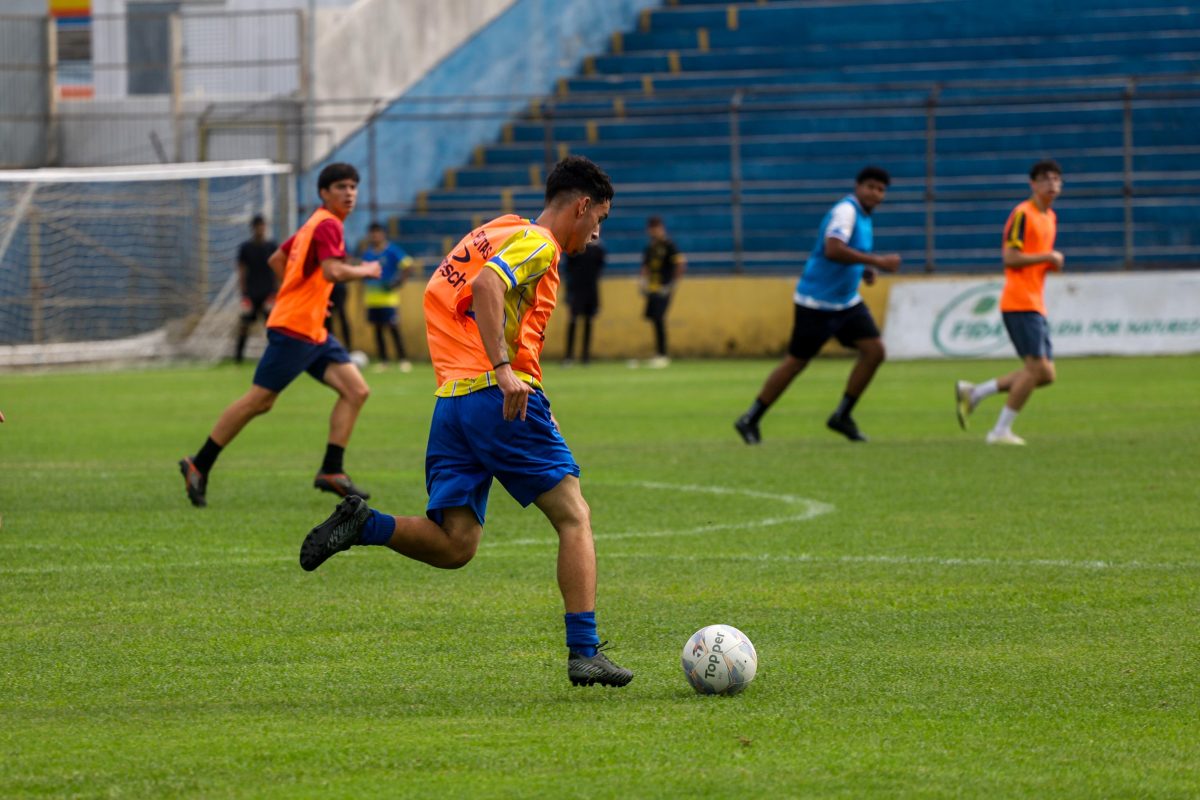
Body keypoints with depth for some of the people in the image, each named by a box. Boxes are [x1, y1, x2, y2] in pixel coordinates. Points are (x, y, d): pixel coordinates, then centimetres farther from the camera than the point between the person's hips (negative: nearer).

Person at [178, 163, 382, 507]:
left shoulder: (315, 224, 17)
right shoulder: (327, 225, -13)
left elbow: (276, 259, 26)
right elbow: (333, 271, -28)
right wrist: (366, 271, -11)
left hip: (314, 332, 10)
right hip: (293, 329, -10)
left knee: (356, 390, -1)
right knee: (260, 400, -5)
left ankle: (331, 471, -2)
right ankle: (199, 465, 4)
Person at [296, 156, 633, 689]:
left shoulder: (498, 231, 24)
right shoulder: (538, 242, -3)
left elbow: (438, 291, 29)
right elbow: (487, 285, -22)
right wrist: (503, 370, -27)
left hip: (450, 400, 8)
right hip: (501, 400, -8)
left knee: (455, 546, 5)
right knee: (573, 518, 0)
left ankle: (361, 524, -16)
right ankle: (584, 654, -6)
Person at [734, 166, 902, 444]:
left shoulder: (864, 215, 10)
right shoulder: (846, 211, -19)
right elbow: (833, 250, -35)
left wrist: (864, 269, 6)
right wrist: (877, 262, -33)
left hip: (847, 301, 9)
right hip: (817, 303, -9)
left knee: (874, 350, -4)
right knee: (796, 362, -2)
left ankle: (842, 416, 7)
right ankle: (750, 420, 11)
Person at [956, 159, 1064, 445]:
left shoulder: (1050, 218, 18)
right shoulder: (1022, 214, -10)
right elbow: (1010, 258, -17)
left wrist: (1053, 262, 7)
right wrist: (1048, 257, -13)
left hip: (1035, 305, 9)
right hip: (1019, 302, -9)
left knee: (1045, 375, 5)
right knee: (1038, 368, -14)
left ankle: (972, 392, 12)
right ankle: (1001, 431, -7)